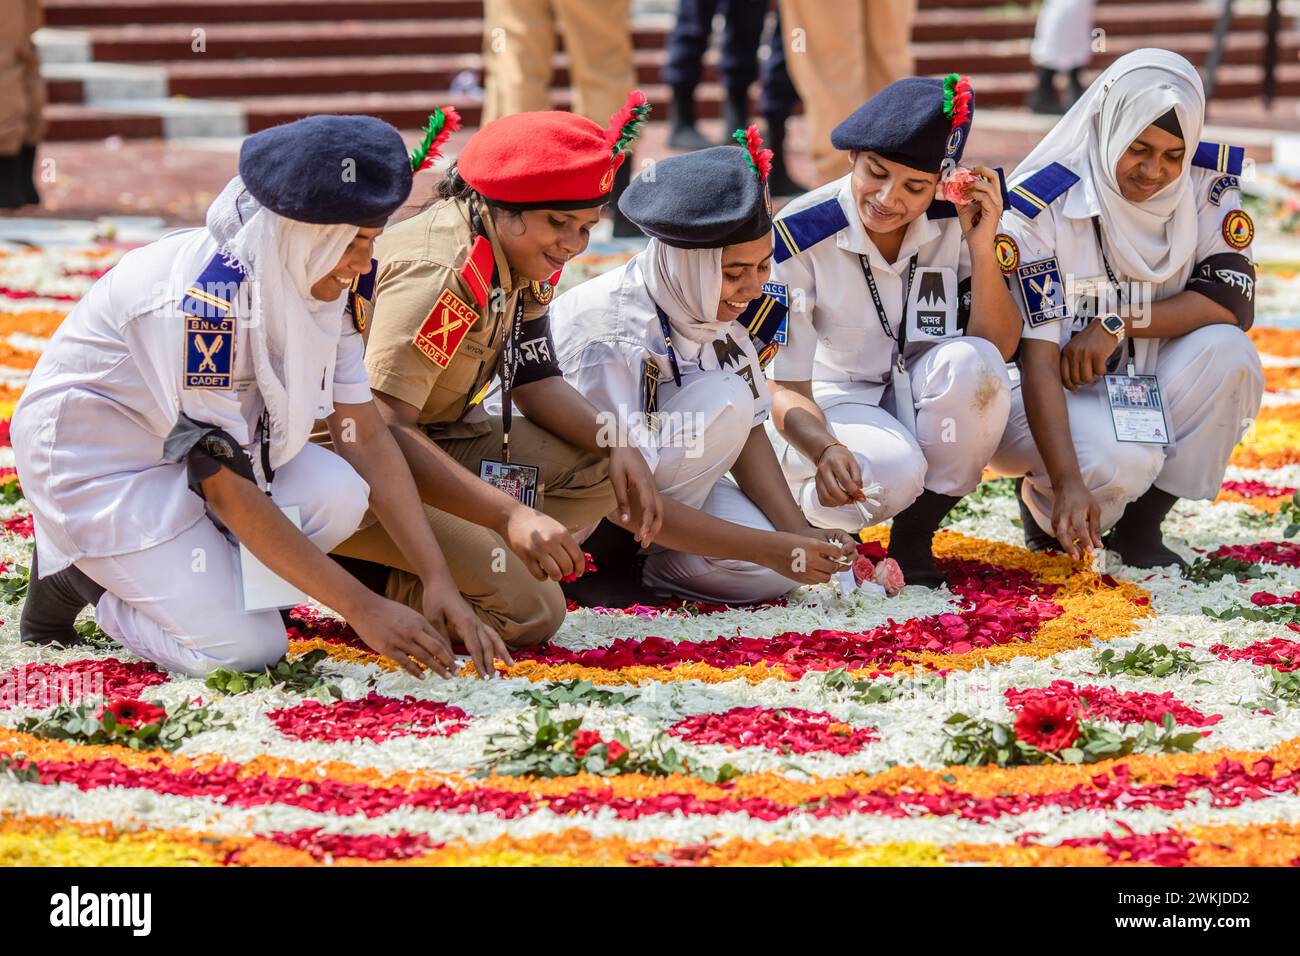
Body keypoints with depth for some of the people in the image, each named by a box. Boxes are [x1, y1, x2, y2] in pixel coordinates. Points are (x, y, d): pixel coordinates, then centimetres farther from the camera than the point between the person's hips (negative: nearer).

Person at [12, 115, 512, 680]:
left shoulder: (315, 280, -7)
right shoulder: (208, 294, -32)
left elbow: (366, 437, -4)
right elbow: (224, 486, -31)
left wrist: (438, 582, -13)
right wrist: (363, 609, -31)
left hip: (192, 450, 8)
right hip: (97, 460, -8)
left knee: (339, 495, -19)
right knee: (247, 649, -19)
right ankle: (74, 571, 3)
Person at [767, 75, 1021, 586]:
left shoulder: (955, 220, -10)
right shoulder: (800, 237, -19)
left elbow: (997, 349, -11)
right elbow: (785, 389, -16)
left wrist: (982, 247, -23)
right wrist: (825, 449, -38)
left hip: (926, 410, 3)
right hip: (832, 406, -3)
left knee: (971, 361, -31)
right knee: (891, 470, -37)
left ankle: (914, 536, -11)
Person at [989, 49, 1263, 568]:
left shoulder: (1208, 186, -9)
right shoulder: (1038, 209, -22)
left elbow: (1232, 304, -16)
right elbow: (1038, 358, -27)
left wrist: (1118, 323, -27)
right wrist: (1069, 484, -38)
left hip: (1143, 389, 5)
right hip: (1051, 396, -5)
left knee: (1227, 353, -25)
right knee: (1118, 460, -35)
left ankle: (1141, 525, -8)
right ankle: (1044, 506, 3)